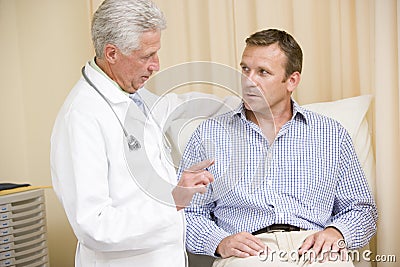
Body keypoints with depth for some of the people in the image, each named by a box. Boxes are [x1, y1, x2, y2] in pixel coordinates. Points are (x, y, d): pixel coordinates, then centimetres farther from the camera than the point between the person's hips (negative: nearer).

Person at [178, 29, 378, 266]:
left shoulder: (332, 135, 14)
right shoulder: (208, 135, 11)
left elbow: (361, 209, 16)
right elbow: (188, 213, 9)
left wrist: (336, 232, -6)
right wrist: (220, 242, -11)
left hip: (313, 246, 2)